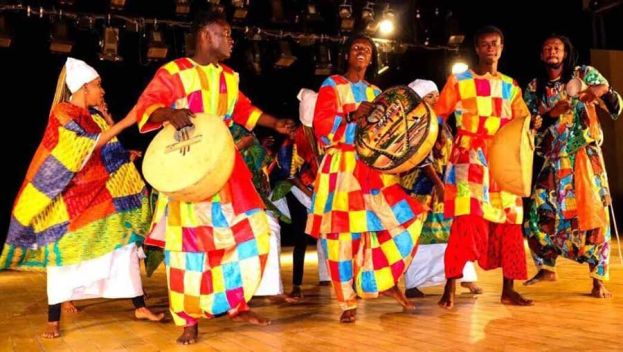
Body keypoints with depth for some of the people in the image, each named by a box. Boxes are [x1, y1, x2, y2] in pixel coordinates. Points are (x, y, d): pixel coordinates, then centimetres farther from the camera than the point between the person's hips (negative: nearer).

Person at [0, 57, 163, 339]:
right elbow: (90, 144, -22)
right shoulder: (62, 113, -9)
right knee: (64, 252, -3)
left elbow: (110, 145, 9)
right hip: (71, 196, -7)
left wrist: (105, 114, 6)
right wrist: (125, 122, -23)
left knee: (124, 244, 3)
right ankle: (54, 320, 6)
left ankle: (140, 307, 11)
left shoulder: (94, 114, 13)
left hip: (102, 194, 7)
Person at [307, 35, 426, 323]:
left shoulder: (376, 93, 19)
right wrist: (351, 116, -20)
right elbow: (321, 126, -8)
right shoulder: (332, 85, 4)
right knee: (342, 234, -6)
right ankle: (348, 302, 4)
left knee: (406, 217, -5)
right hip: (342, 169, -5)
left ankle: (387, 281, 11)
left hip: (374, 168, 5)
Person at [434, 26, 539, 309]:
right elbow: (438, 116, 3)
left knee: (509, 224, 3)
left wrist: (533, 125, -7)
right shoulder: (458, 81, 6)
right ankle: (450, 288, -5)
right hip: (470, 160, -4)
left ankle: (508, 290, 13)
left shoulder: (510, 86, 17)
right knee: (467, 222, -13)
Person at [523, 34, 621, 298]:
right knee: (541, 213, 1)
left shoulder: (584, 74, 3)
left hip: (586, 157, -2)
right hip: (554, 160, 3)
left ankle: (598, 280, 2)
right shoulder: (534, 88, 8)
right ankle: (546, 268, 21)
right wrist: (552, 113, -16)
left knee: (593, 214, -6)